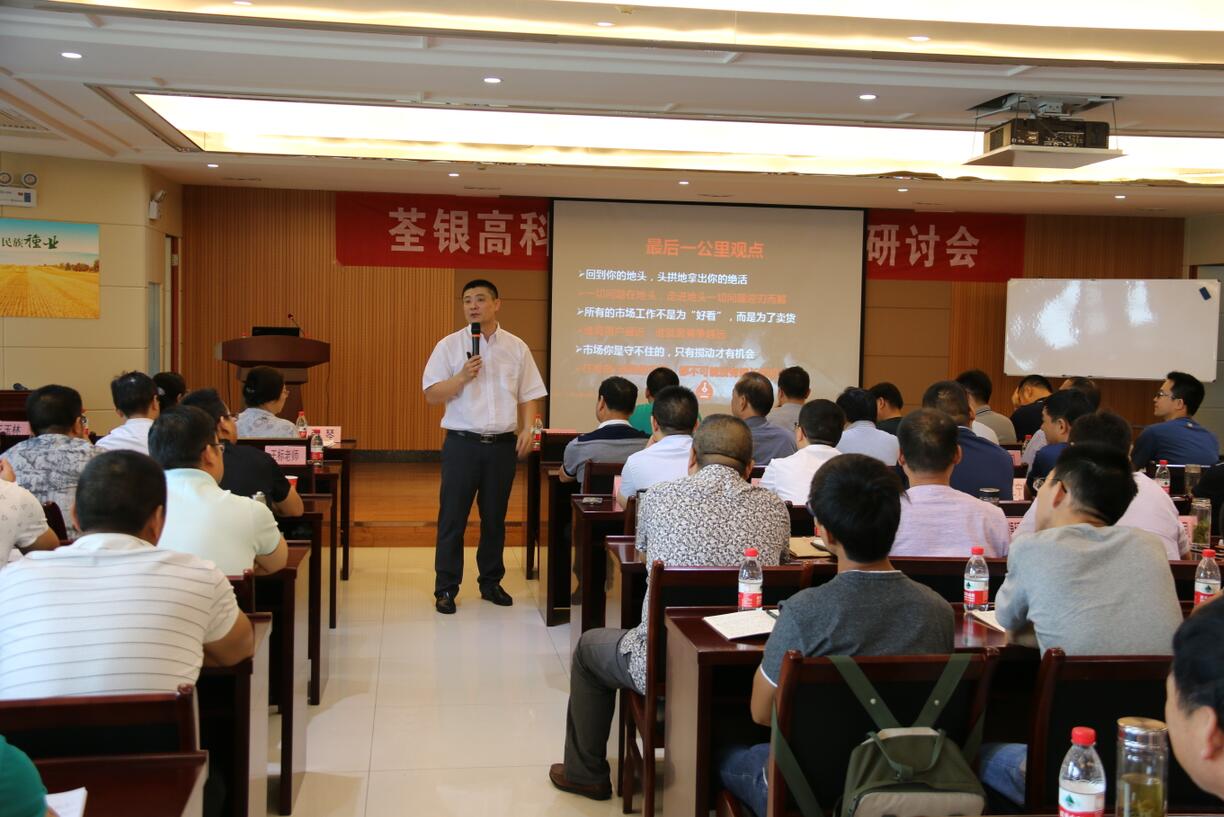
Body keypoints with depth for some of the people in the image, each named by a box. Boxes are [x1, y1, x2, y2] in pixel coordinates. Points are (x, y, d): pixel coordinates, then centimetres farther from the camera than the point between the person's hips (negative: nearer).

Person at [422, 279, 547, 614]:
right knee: (452, 518, 1)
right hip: (462, 443, -2)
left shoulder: (517, 347, 7)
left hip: (503, 444, 2)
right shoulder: (449, 346, 1)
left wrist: (527, 429, -6)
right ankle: (446, 588, 9)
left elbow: (529, 395, 9)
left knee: (495, 518, 11)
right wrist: (463, 377, -16)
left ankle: (491, 582, 24)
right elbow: (431, 395, -3)